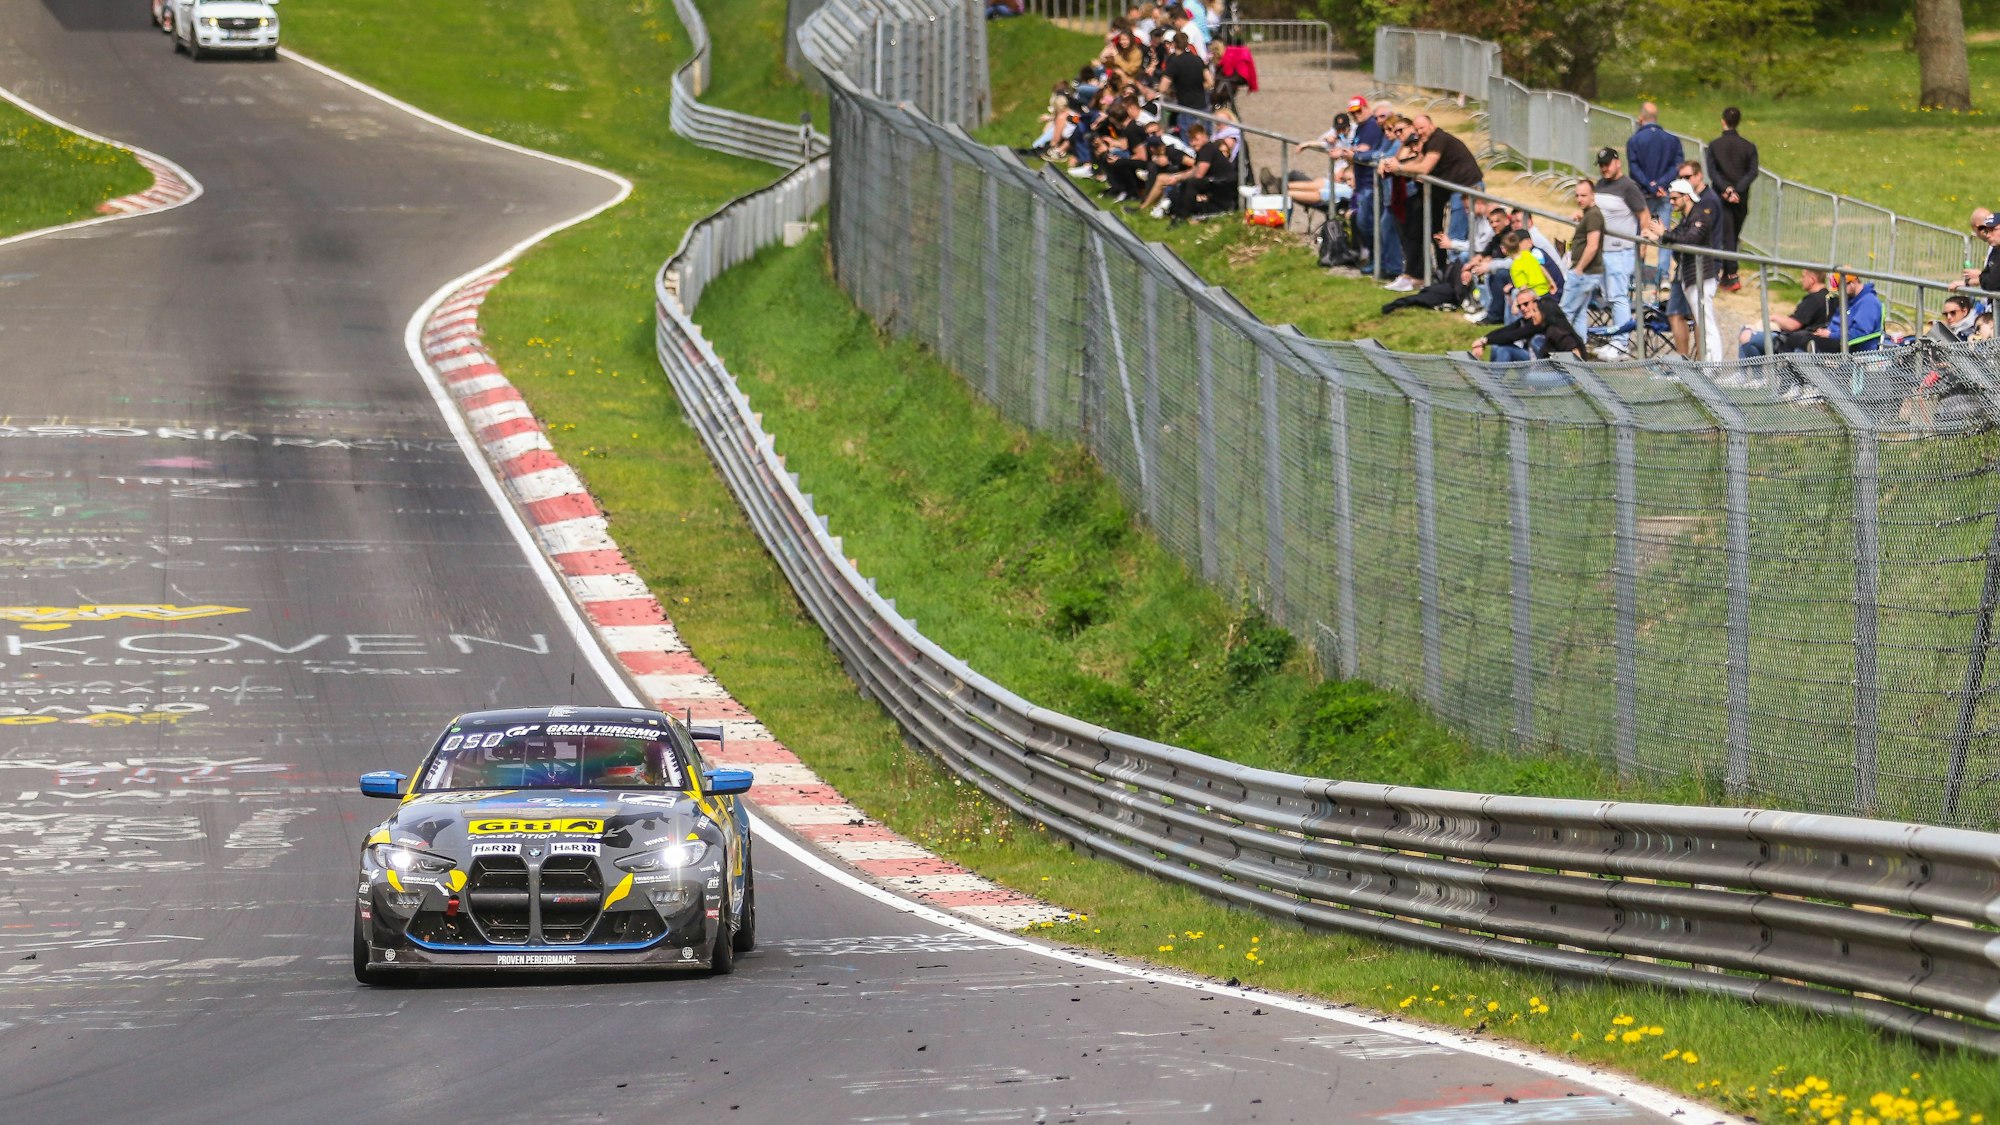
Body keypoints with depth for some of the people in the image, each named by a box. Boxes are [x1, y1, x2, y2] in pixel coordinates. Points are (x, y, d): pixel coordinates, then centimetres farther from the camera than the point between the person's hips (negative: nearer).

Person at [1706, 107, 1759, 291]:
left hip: (1722, 198, -3)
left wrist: (1726, 189, -16)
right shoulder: (1749, 147, 2)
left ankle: (1732, 277, -16)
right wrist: (1738, 190, -13)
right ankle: (1726, 277, 21)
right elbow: (1753, 172, -7)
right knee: (1734, 237, 14)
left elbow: (1712, 172, -11)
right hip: (1742, 200, 3)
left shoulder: (1714, 145, -2)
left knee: (1727, 237, -4)